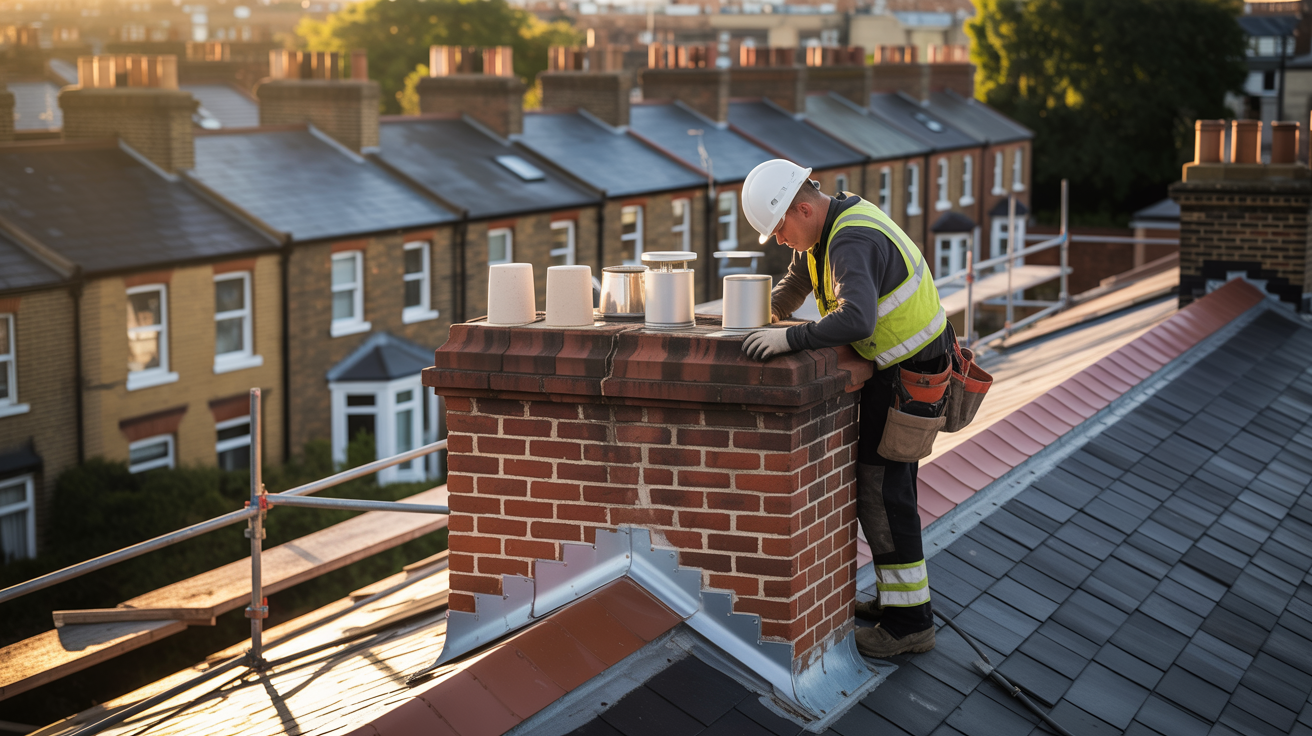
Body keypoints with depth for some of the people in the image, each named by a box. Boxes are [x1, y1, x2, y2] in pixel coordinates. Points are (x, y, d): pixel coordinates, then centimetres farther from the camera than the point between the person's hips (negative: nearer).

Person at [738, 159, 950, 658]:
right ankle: (899, 597, 24)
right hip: (894, 367, 10)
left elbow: (855, 319, -44)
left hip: (908, 374, -10)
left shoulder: (852, 243, -27)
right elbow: (800, 276, 23)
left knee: (882, 489, -8)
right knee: (885, 483, 16)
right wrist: (769, 313, 7)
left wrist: (787, 339, -43)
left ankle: (909, 623, -4)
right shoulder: (838, 219, 6)